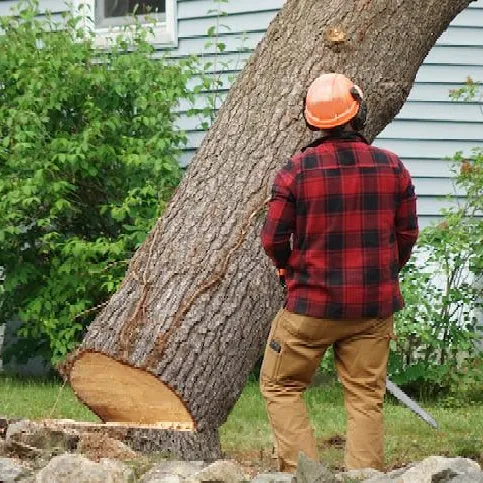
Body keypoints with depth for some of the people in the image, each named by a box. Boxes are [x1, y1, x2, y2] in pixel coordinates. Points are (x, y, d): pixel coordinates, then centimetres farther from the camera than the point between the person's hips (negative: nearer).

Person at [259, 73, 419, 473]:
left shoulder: (298, 169, -10)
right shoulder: (392, 167, -3)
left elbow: (273, 239, -6)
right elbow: (407, 234, 5)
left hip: (313, 304, -2)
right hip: (375, 306, 2)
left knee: (281, 387, 12)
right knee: (366, 399, 9)